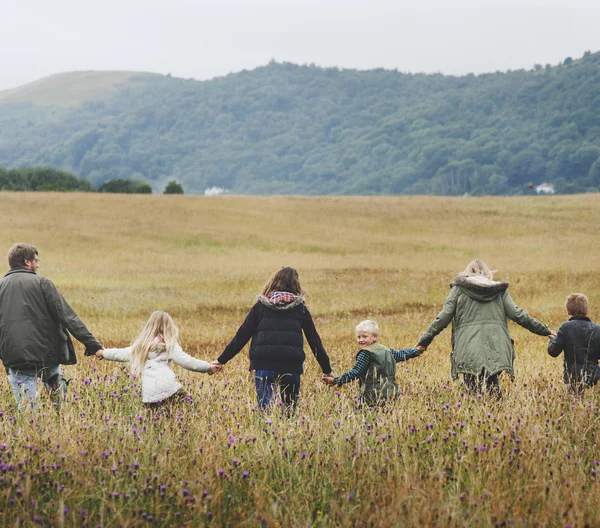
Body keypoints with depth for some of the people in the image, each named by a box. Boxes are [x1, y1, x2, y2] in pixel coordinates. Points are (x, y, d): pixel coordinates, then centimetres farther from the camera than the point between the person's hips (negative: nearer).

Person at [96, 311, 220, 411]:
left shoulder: (140, 345, 19)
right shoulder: (170, 344, 7)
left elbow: (122, 354, 31)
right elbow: (186, 360, 3)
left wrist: (104, 353, 48)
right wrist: (208, 367, 12)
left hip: (149, 393, 4)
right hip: (169, 387, -4)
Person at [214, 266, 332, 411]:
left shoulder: (261, 306, 7)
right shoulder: (300, 308, 9)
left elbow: (241, 336, 6)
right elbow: (314, 341, 11)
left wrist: (221, 360, 11)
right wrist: (327, 370, 17)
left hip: (264, 366, -1)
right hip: (292, 367, 1)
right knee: (290, 411, 13)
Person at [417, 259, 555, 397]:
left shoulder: (458, 289, 11)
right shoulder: (500, 291, 16)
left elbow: (443, 317, 5)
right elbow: (517, 315, 10)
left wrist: (425, 339, 11)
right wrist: (544, 331, 17)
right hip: (496, 348, 2)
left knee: (472, 390, 0)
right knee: (492, 381, 10)